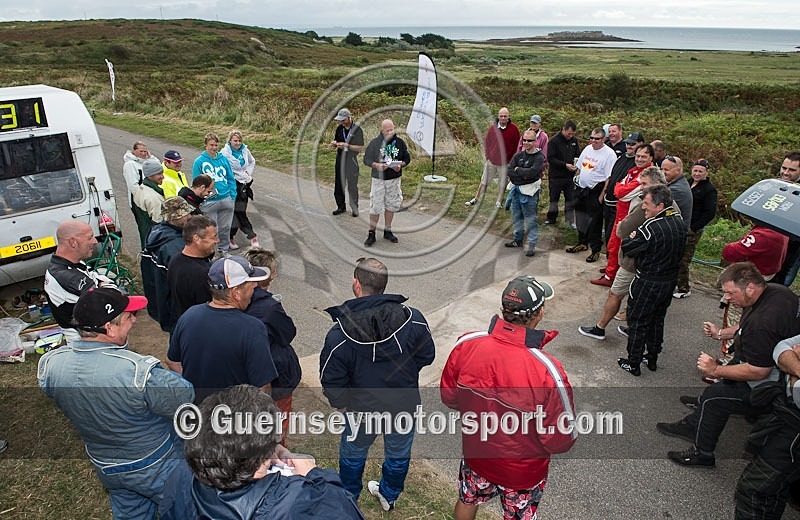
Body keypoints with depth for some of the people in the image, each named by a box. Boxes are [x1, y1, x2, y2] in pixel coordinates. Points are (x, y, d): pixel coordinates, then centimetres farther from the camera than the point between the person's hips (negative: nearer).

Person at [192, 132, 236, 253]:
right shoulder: (199, 162, -4)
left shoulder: (224, 159, 5)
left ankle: (224, 249, 30)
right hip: (209, 202, -3)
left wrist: (233, 196, 1)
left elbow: (231, 179, 9)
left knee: (225, 227, 14)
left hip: (226, 200, 3)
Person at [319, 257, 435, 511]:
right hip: (405, 404, 2)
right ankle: (389, 495, 51)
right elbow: (427, 356, -5)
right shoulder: (413, 319, -20)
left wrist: (341, 404, 4)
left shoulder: (339, 335, -25)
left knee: (352, 454, 27)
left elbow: (332, 381, -16)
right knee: (398, 453, 27)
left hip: (363, 409, -1)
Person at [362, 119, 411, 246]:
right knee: (375, 207, -2)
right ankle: (371, 234, 10)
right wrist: (377, 165, -20)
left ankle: (387, 231, 26)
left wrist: (400, 165, -12)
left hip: (394, 179, 3)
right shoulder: (374, 143, -4)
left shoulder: (400, 142, 2)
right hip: (378, 179, -2)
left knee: (391, 205, 10)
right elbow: (366, 159, -1)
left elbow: (407, 158, 9)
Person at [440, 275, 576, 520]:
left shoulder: (466, 345, -26)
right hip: (523, 470, -2)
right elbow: (561, 441, -24)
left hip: (475, 454, 3)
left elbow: (449, 396, -8)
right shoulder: (548, 372, -38)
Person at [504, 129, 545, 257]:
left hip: (529, 191, -6)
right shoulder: (518, 155, 6)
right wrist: (523, 174, -17)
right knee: (516, 216, 17)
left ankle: (532, 244, 6)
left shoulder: (539, 157, -9)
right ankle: (518, 239, 32)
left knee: (531, 219, -1)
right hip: (516, 189, 6)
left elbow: (532, 172, -24)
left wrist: (517, 170, -11)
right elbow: (509, 171, -6)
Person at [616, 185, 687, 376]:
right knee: (657, 320, 22)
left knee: (637, 321, 7)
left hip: (649, 283, -8)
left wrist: (631, 238, 2)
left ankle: (633, 363, 18)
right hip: (670, 280, 8)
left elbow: (627, 249, -20)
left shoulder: (651, 227, -27)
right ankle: (652, 358, 35)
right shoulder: (680, 221, -1)